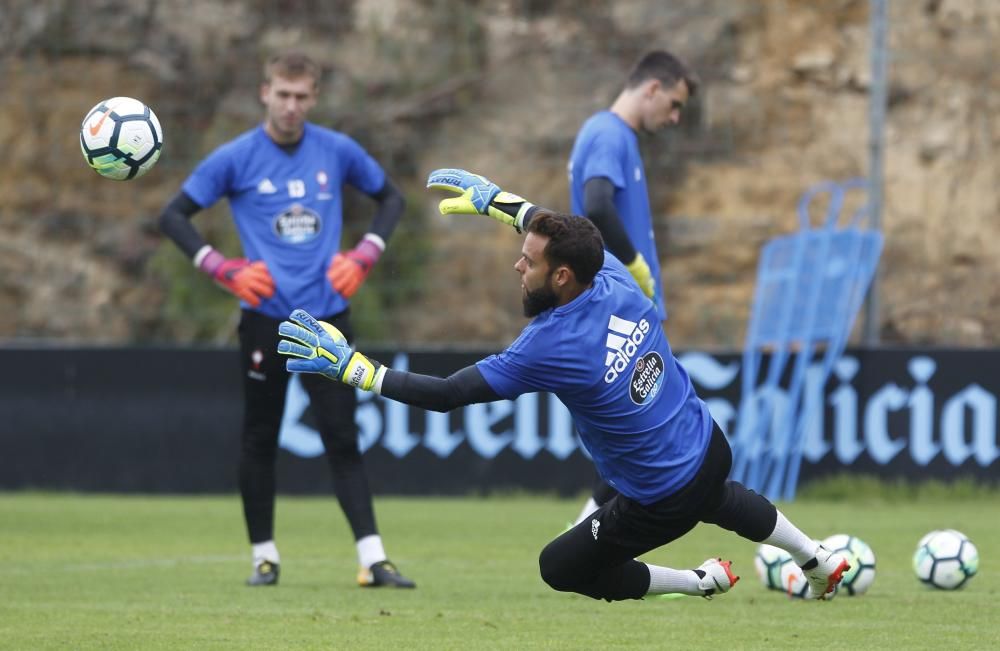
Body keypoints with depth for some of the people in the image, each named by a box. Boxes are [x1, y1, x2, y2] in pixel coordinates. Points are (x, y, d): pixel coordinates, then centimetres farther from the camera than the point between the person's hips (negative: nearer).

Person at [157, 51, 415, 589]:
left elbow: (390, 197, 19)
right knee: (260, 439, 5)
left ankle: (372, 559, -9)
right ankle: (264, 555, 17)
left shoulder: (338, 151, 4)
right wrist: (222, 268, -10)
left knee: (342, 438, -4)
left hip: (328, 315, 1)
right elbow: (174, 215, 1)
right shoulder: (236, 158, -3)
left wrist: (364, 255, 4)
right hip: (266, 317, -1)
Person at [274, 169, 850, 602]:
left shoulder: (550, 349, -30)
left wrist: (349, 364, -24)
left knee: (560, 568, 13)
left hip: (661, 503, -8)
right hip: (711, 450, 8)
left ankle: (703, 582, 16)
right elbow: (563, 233, 13)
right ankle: (820, 561, 53)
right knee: (716, 496, 42)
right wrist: (494, 201, 21)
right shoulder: (617, 281, -11)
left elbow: (445, 395, -27)